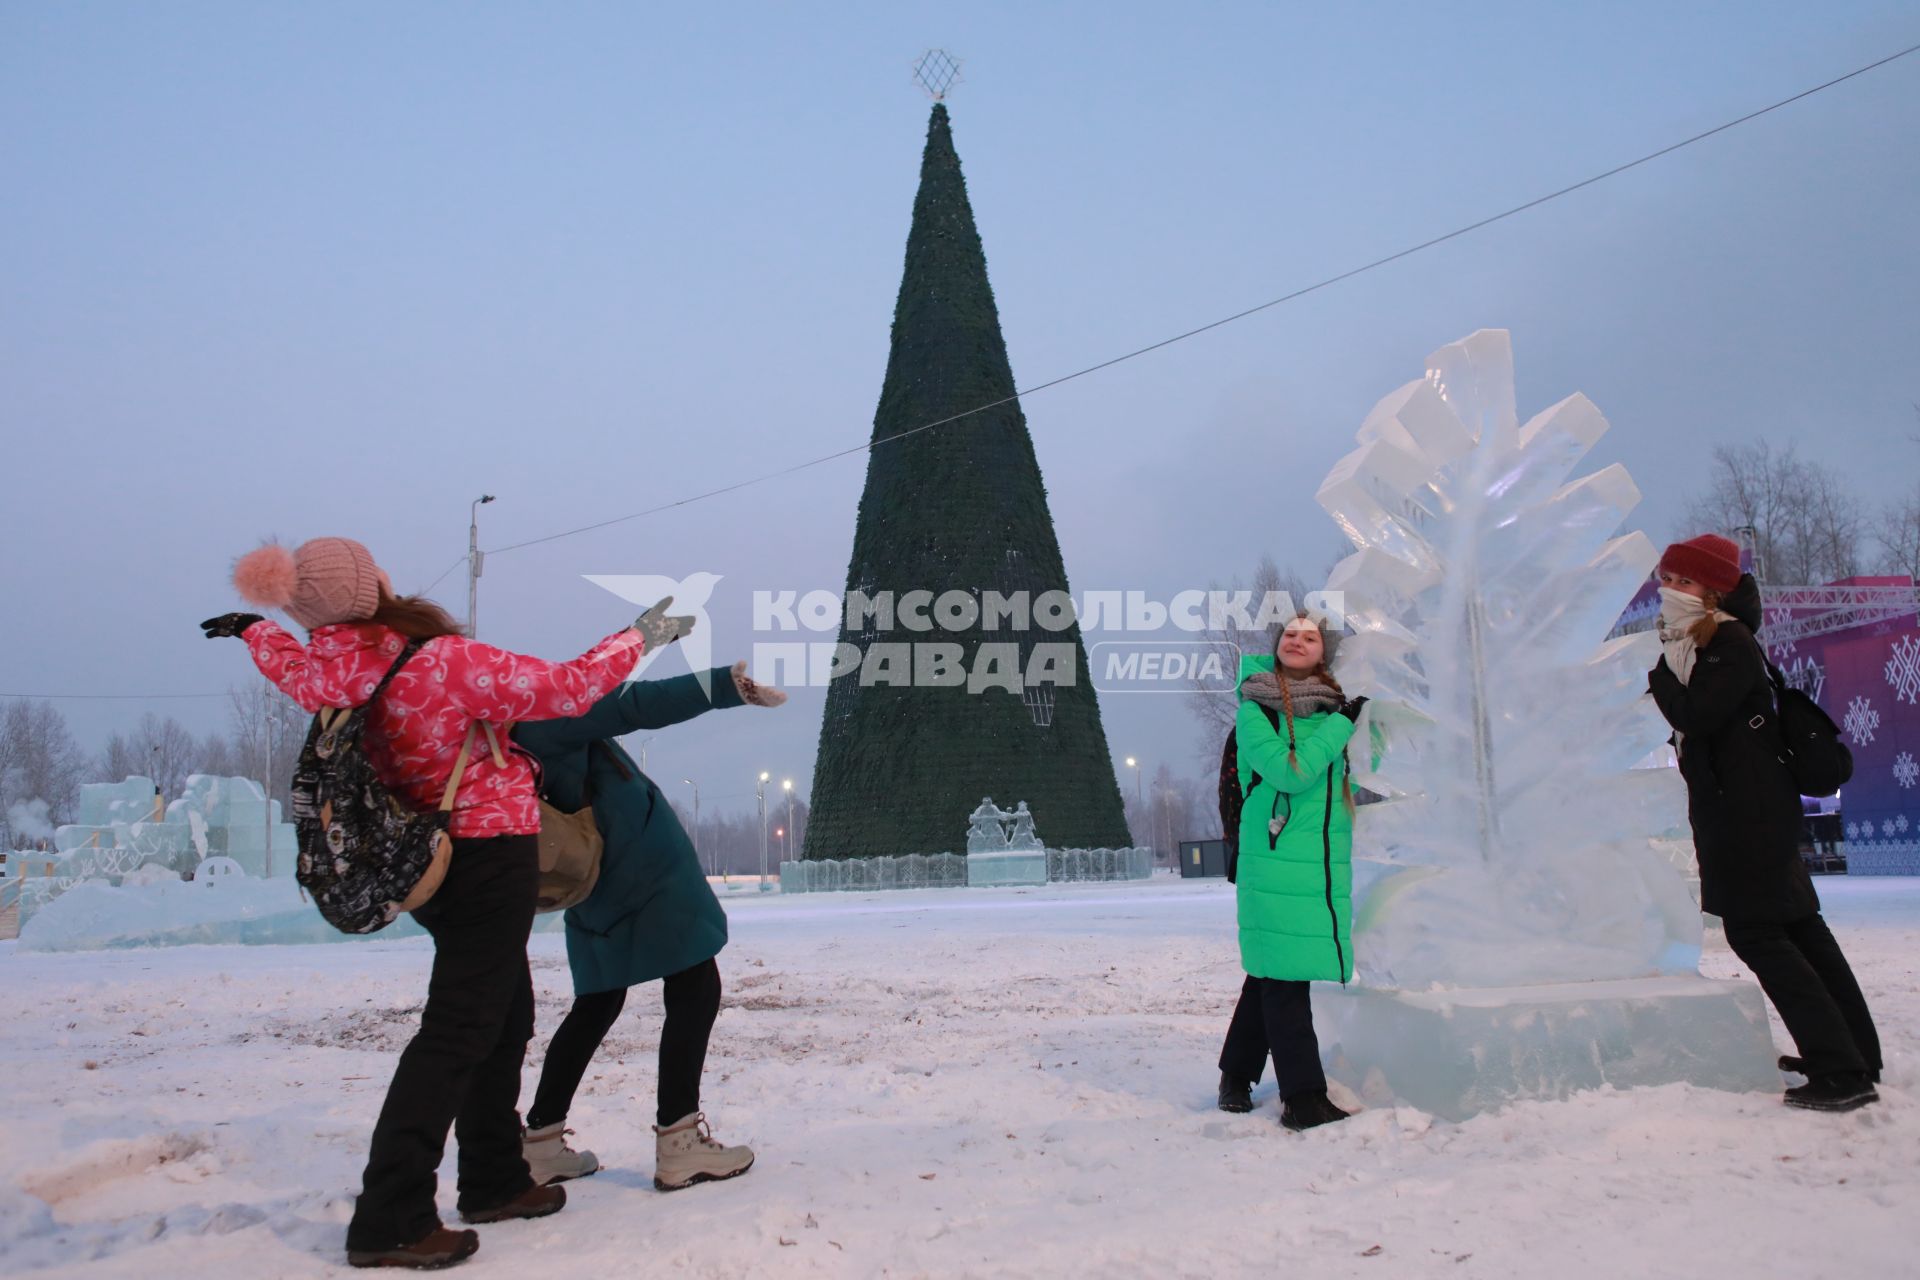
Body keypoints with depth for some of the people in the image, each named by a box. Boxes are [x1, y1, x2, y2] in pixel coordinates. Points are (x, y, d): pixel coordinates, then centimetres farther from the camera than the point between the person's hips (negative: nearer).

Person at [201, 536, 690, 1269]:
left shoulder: (330, 678, -2)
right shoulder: (446, 663, -23)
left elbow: (296, 667, 23)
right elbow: (566, 689, -19)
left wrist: (252, 629, 45)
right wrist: (640, 636, -4)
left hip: (425, 865, 8)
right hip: (493, 855, -8)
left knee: (504, 1017, 20)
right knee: (455, 1032, -6)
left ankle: (493, 1181, 31)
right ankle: (389, 1221, -5)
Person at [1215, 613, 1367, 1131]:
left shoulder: (1335, 708, 13)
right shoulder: (1254, 709, -2)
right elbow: (1289, 772, -16)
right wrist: (1340, 724, -11)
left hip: (1326, 864, 5)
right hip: (1275, 860, -5)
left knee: (1271, 973, 12)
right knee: (1282, 976, -5)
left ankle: (1237, 1075, 25)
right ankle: (1302, 1097, 0)